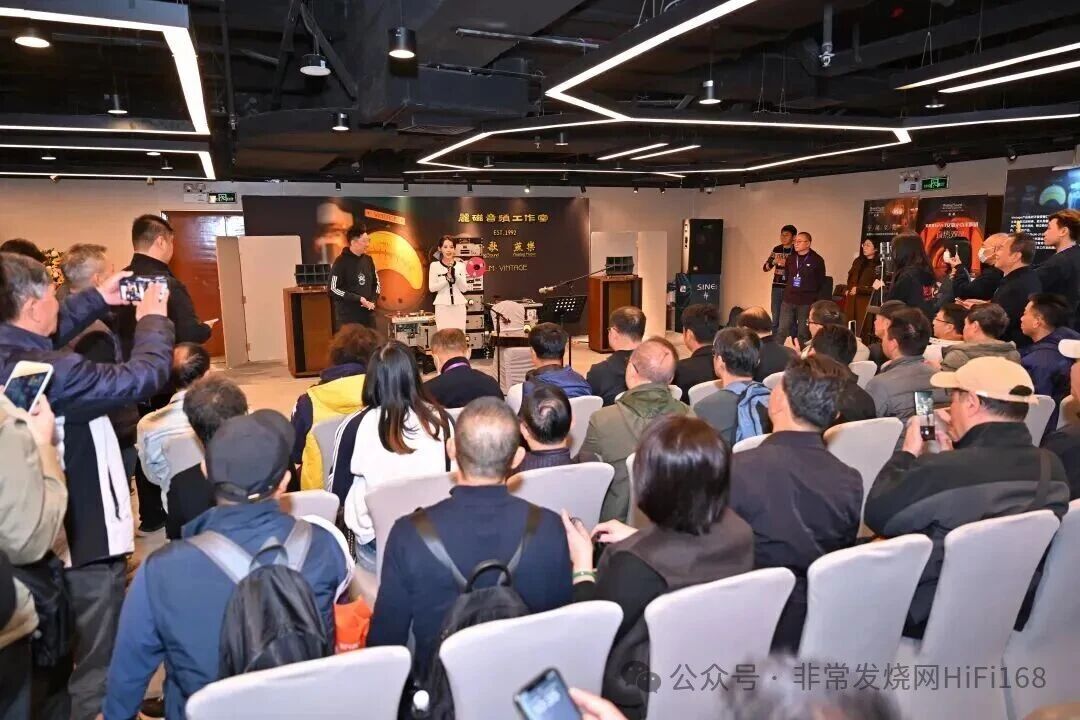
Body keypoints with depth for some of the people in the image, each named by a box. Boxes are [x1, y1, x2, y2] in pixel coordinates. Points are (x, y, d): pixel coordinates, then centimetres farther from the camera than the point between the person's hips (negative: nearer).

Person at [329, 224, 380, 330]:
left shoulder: (368, 260, 8)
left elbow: (376, 283, 18)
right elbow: (333, 290, -14)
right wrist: (359, 299, -17)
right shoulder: (341, 262, -10)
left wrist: (373, 301, 0)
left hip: (368, 316, 6)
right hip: (347, 318, -6)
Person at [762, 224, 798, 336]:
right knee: (775, 317, 9)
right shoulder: (776, 250, 9)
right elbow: (765, 268, 8)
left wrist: (786, 264, -19)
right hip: (777, 287, 4)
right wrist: (774, 261, -12)